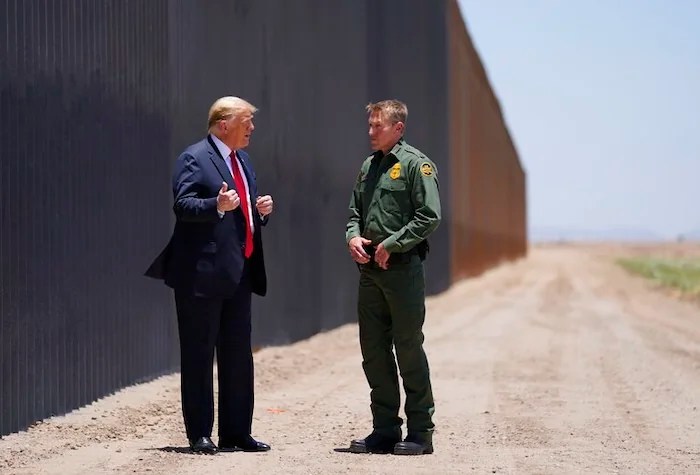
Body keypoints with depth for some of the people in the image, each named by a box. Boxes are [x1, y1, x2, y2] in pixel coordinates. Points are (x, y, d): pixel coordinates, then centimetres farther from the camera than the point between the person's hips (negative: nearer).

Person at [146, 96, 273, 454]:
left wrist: (261, 211, 6)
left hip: (239, 273, 9)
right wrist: (217, 206, -35)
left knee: (238, 355, 11)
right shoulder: (194, 158, -7)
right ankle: (199, 434, 4)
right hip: (202, 274, -9)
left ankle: (236, 432, 18)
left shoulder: (243, 161, 19)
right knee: (198, 356, -1)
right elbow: (183, 205, -19)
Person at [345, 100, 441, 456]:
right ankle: (385, 430, 16)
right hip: (369, 268, 7)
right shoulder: (368, 166, 16)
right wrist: (353, 237, 1)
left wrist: (391, 244, -14)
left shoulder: (416, 165, -6)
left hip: (402, 267, -7)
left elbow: (429, 216, -13)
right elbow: (355, 211, 22)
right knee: (374, 351, 9)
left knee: (409, 350, -3)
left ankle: (420, 432, 4)